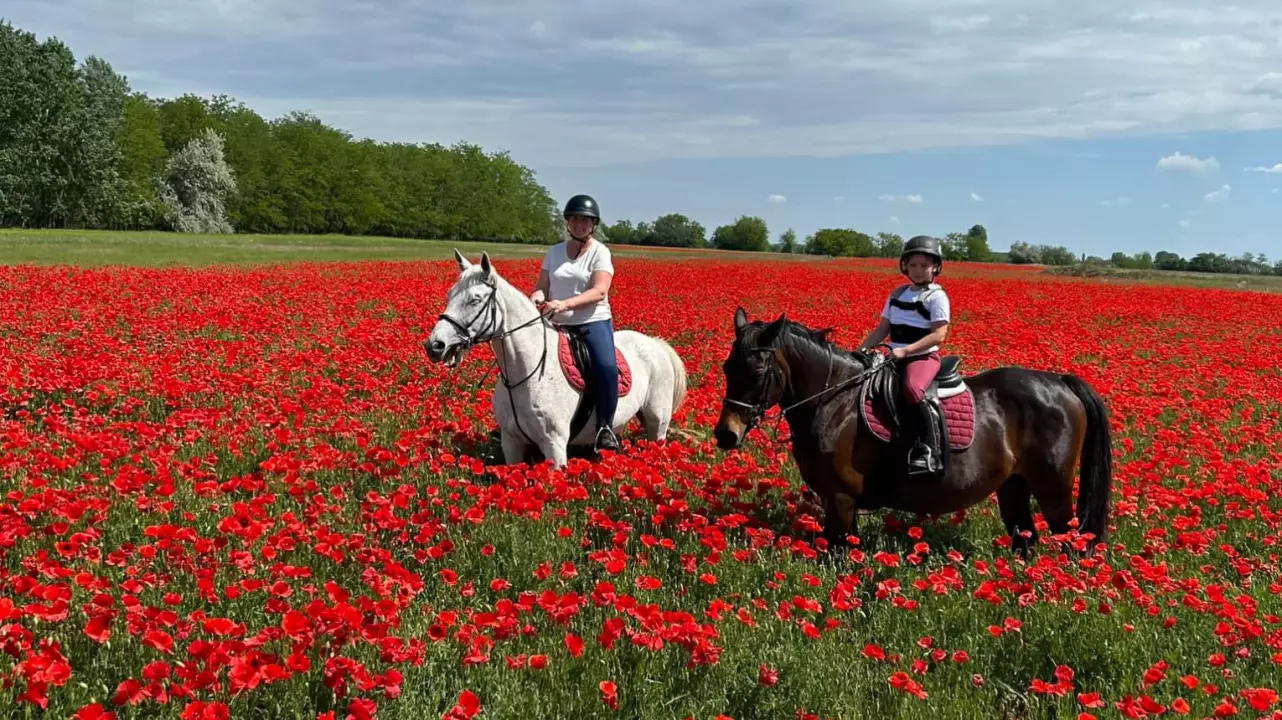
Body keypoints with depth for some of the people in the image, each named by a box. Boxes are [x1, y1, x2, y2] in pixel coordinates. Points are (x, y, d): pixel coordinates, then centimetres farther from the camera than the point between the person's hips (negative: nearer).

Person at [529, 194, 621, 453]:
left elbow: (599, 292, -14)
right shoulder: (554, 252, 11)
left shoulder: (600, 252, -2)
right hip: (557, 325, 5)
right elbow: (542, 286, 8)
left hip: (593, 323, -4)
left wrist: (565, 303, -29)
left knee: (606, 367, -30)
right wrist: (536, 297, -18)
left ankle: (605, 427, -17)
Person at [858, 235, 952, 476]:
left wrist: (906, 350, -22)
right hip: (896, 357, 7)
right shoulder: (897, 294, 14)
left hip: (924, 357, -7)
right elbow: (882, 330, 16)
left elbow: (938, 335, -14)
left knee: (912, 389, -35)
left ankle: (928, 450, -31)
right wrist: (860, 350, 2)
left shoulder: (936, 296, -5)